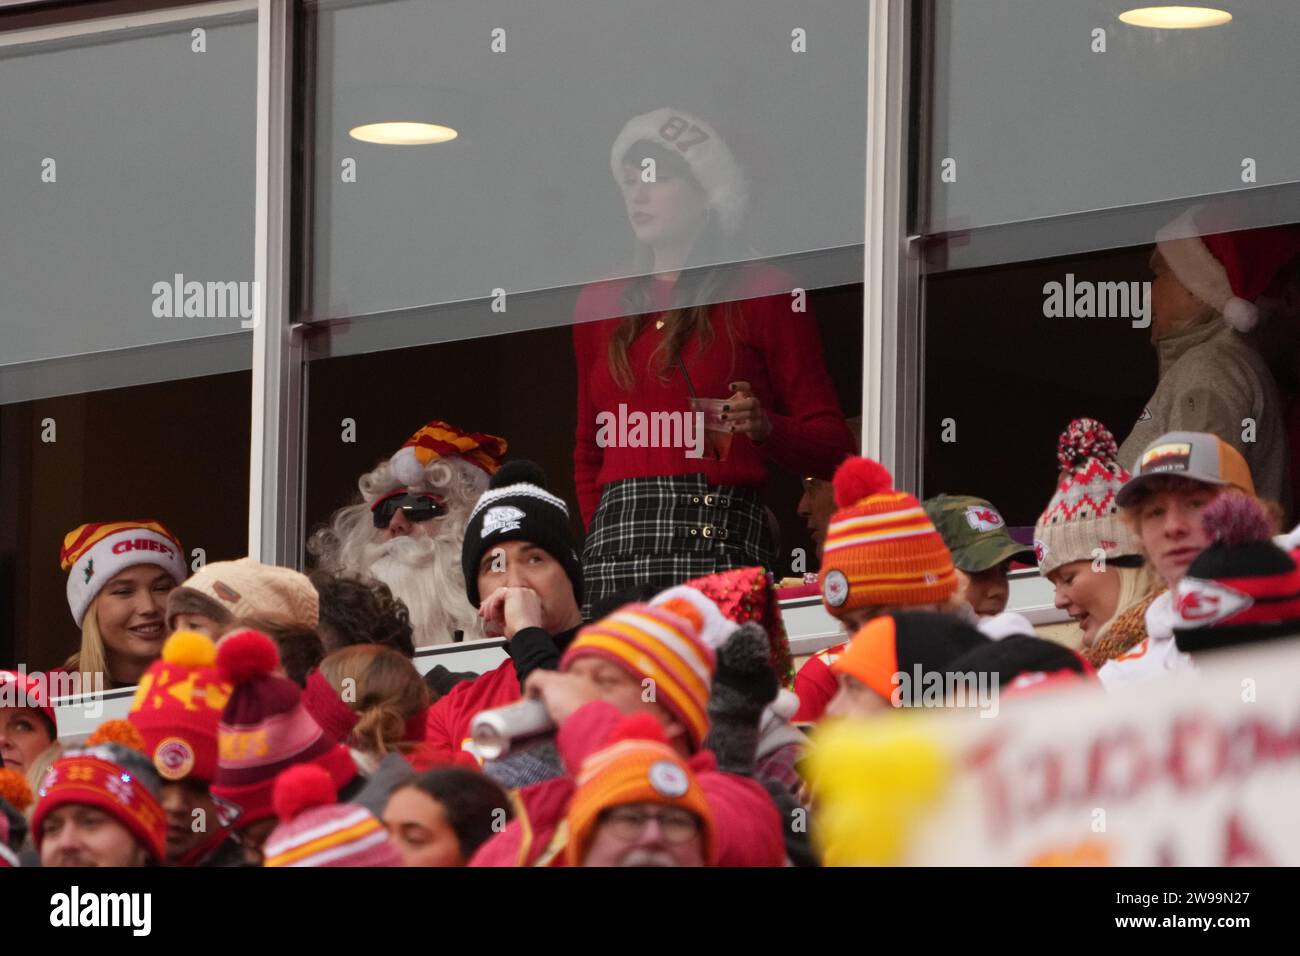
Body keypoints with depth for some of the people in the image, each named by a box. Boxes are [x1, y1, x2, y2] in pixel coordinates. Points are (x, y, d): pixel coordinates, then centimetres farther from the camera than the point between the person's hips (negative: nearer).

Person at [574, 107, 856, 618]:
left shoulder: (762, 294, 8)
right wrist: (601, 535, 12)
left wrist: (764, 426, -14)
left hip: (720, 535, -4)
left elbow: (832, 446, 5)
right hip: (617, 534, 4)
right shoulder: (599, 303, 21)